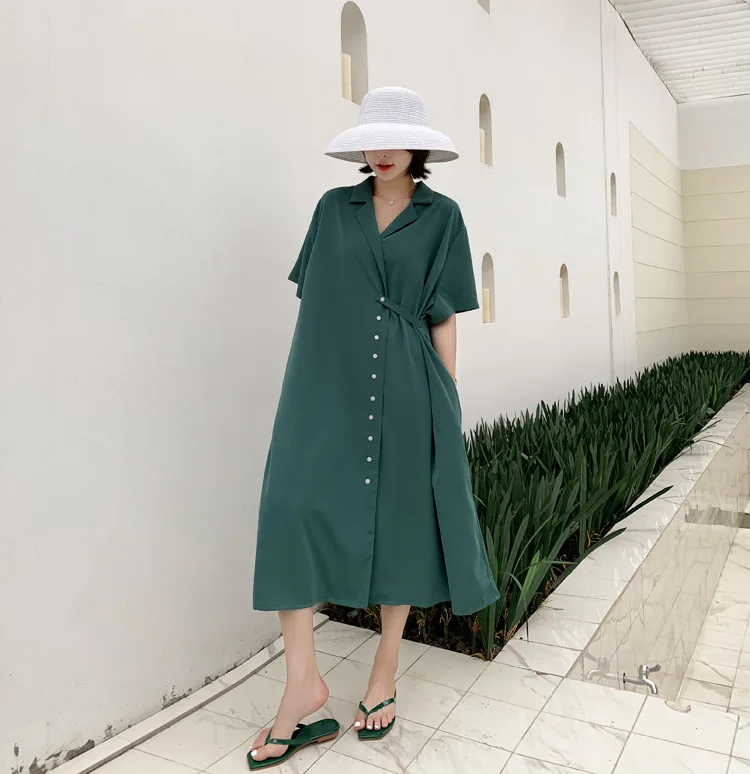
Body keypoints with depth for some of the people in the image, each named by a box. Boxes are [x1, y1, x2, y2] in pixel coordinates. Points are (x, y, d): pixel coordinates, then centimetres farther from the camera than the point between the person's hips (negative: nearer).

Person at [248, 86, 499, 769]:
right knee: (294, 504, -13)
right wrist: (306, 377, 7)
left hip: (405, 387, -1)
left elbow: (444, 317, 4)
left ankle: (386, 672, 22)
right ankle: (303, 681, -2)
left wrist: (448, 400, 1)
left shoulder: (441, 216, 8)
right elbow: (312, 299, 12)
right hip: (330, 382, 1)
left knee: (400, 516, 4)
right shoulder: (334, 208, 12)